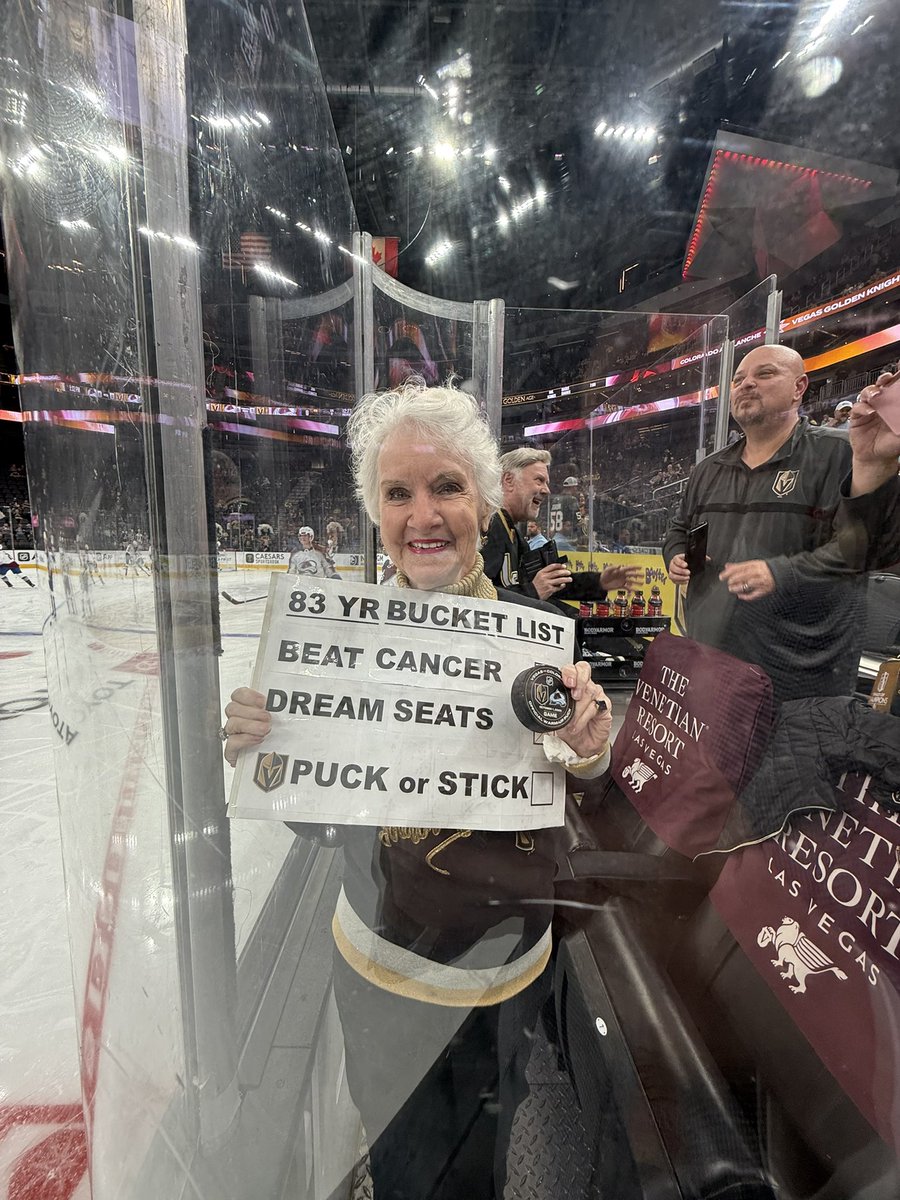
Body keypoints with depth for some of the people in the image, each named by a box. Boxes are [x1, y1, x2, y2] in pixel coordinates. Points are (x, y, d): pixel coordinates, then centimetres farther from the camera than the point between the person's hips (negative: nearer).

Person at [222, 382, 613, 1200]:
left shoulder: (537, 628, -15)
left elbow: (584, 817, -9)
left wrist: (588, 755, -29)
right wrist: (259, 752, -26)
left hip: (510, 961, 1)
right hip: (386, 963, 0)